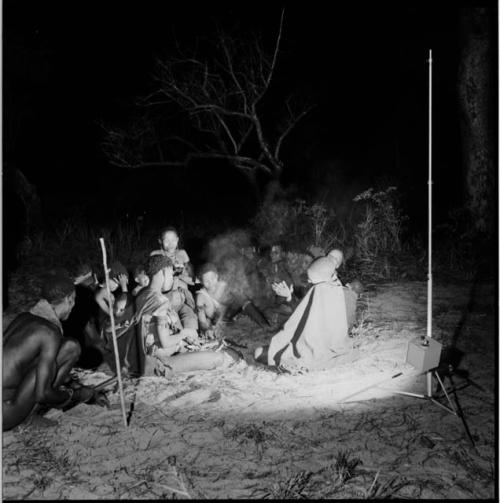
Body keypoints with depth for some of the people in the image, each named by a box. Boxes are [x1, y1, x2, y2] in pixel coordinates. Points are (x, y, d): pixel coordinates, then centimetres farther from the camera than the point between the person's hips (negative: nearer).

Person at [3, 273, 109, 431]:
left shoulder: (23, 317, 10)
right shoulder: (50, 333, -16)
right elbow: (42, 394, -20)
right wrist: (73, 395, 4)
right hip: (6, 415, -9)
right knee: (71, 347, -9)